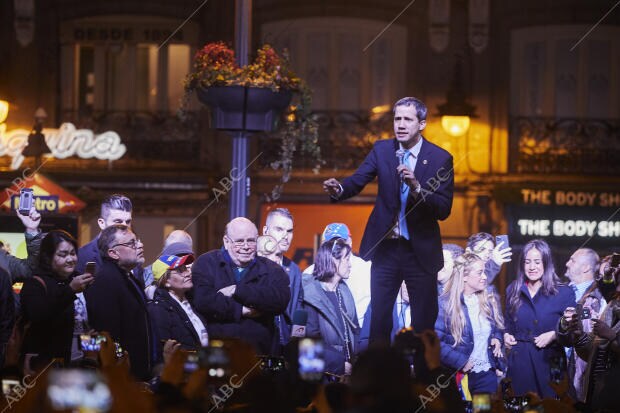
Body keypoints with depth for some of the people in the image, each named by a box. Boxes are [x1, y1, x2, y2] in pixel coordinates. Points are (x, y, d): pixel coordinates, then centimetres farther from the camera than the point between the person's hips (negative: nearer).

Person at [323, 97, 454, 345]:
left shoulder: (440, 159, -7)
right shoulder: (382, 150, 1)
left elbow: (444, 210, -12)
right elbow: (357, 182, -9)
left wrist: (417, 187, -28)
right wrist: (339, 189, -31)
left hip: (420, 250, -2)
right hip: (385, 247, 2)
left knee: (424, 324, 4)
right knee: (378, 320, 5)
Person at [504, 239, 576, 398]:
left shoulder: (564, 293, -2)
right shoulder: (513, 290, 10)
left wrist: (554, 335, -16)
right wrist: (506, 334, 2)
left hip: (549, 361, -3)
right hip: (519, 360, 3)